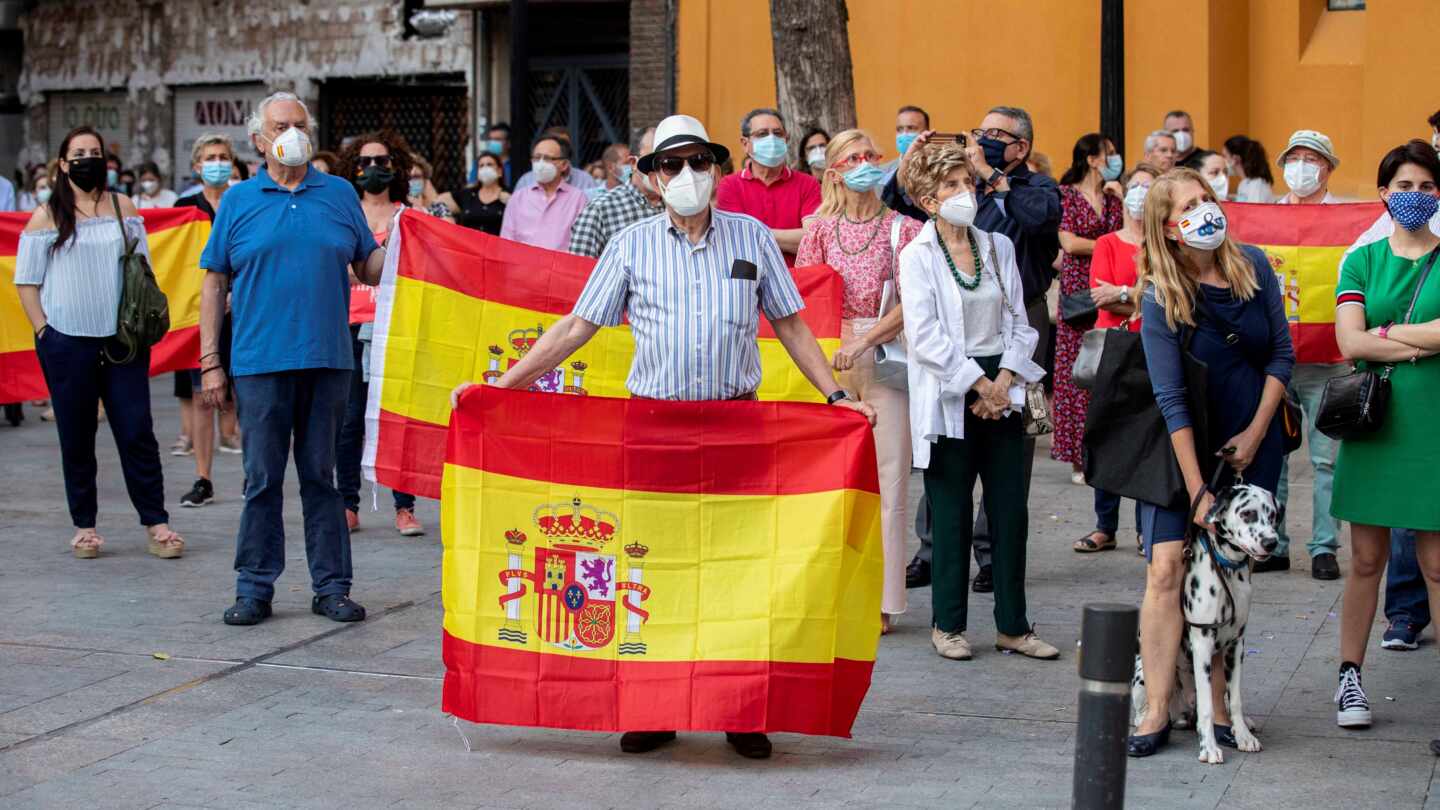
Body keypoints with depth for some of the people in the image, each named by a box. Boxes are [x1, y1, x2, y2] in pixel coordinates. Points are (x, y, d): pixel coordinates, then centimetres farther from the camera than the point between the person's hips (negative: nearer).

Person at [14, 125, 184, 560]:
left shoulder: (123, 208, 9)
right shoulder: (46, 216, 3)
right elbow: (26, 282, 4)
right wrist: (44, 331, -5)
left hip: (122, 341, 1)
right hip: (67, 341, -1)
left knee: (137, 432, -2)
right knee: (76, 437, 4)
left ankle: (156, 523, 2)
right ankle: (84, 526, 13)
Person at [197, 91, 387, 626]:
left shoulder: (340, 194, 10)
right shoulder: (239, 201, 7)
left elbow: (368, 268, 11)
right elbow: (214, 282, 6)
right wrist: (210, 362, 1)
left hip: (328, 361, 1)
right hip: (260, 362, -1)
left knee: (322, 476, 7)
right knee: (263, 478, 3)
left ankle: (331, 586, 13)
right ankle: (254, 588, 12)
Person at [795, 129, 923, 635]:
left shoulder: (901, 228, 4)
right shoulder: (820, 230, 10)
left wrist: (863, 341, -16)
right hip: (830, 358, 2)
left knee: (886, 477, -4)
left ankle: (880, 600, 0)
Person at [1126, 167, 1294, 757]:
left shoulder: (1252, 265, -3)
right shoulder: (1159, 299, -13)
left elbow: (1282, 352, 5)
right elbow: (1170, 398, -14)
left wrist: (1257, 432, -4)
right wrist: (1197, 491, -17)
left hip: (1251, 442, 3)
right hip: (1185, 444, -3)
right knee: (1167, 567, -12)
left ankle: (1215, 705, 9)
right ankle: (1157, 712, -8)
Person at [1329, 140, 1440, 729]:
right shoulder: (1362, 261, 8)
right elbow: (1349, 342, -5)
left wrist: (1384, 333, -7)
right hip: (1374, 420, 2)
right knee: (1366, 558, 7)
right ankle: (1350, 676, 16)